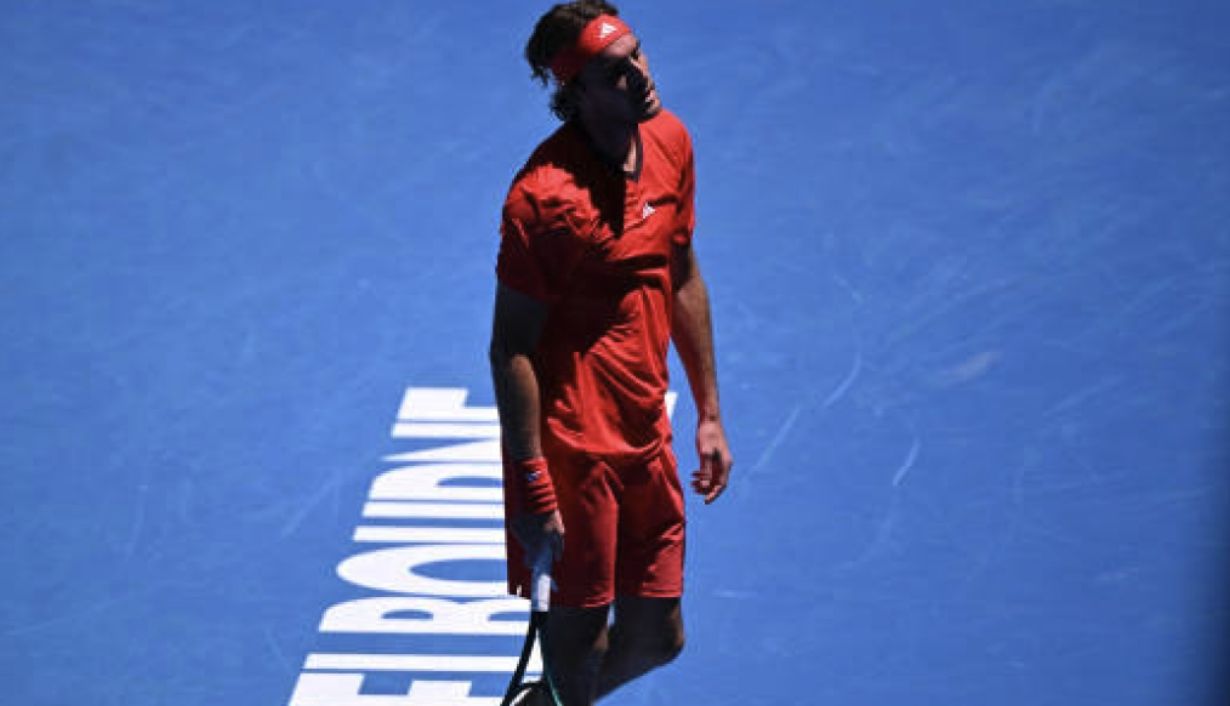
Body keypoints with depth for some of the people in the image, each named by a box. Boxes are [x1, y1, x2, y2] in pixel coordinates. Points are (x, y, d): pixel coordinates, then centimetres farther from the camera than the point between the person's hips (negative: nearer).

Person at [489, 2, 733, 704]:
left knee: (656, 638, 15)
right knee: (580, 635, 1)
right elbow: (511, 348, -17)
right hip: (571, 447, -8)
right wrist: (533, 487, -20)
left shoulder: (670, 140, 4)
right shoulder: (544, 195, -20)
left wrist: (709, 413, 17)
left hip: (648, 436, 8)